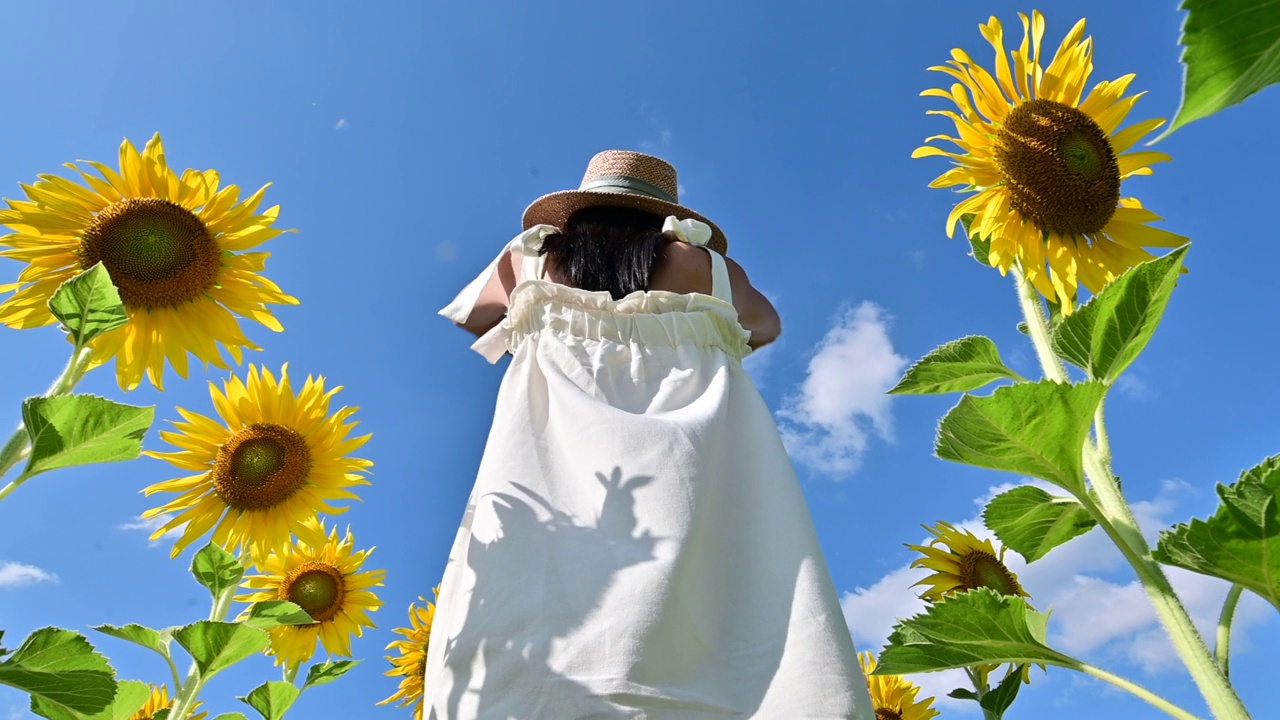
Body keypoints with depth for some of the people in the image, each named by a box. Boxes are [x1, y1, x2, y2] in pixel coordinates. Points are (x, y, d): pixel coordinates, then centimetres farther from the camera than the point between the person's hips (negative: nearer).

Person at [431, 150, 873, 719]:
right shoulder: (703, 262, 21)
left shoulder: (529, 256, 23)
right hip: (694, 436, 1)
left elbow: (468, 315, 38)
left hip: (558, 429, 0)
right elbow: (764, 326, 37)